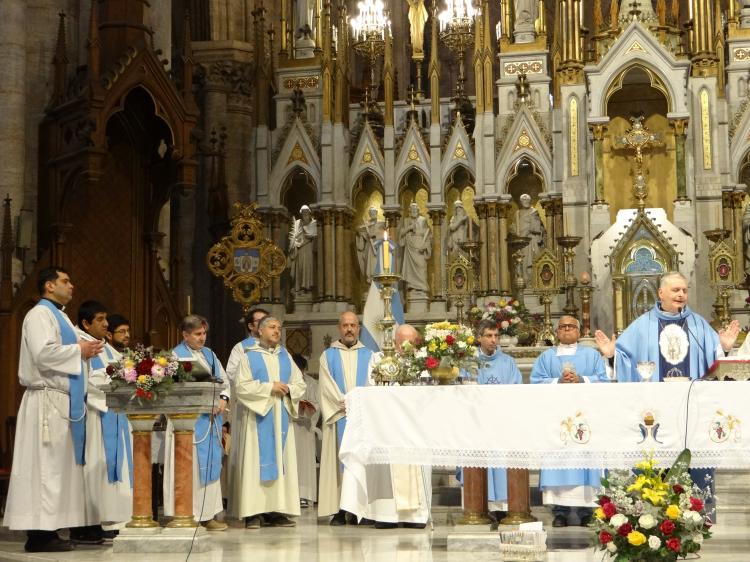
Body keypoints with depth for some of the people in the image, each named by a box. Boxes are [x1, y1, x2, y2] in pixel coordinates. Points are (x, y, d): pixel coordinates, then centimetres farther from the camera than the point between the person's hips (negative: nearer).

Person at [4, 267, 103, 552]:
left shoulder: (59, 316, 22)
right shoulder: (39, 315, -8)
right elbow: (43, 353, -22)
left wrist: (84, 351, 11)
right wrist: (79, 351, -12)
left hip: (64, 400, 10)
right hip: (47, 400, -10)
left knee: (59, 466, 7)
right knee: (46, 466, -9)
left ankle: (47, 531, 9)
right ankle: (39, 533, -8)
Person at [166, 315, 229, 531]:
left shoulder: (209, 355, 16)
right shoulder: (176, 356, -5)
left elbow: (224, 381, 17)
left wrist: (223, 399, -2)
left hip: (211, 419, 7)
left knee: (211, 464, 7)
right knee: (189, 467, -7)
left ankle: (207, 515, 13)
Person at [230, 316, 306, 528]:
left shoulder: (286, 357, 16)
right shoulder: (250, 357, 4)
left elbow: (300, 384, 13)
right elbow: (241, 386, -8)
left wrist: (288, 389, -8)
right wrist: (269, 387, -12)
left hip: (281, 417, 4)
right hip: (257, 417, -4)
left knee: (280, 461, 0)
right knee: (256, 461, -7)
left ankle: (277, 511, 1)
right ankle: (253, 513, -8)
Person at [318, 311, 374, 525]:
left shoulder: (368, 355, 14)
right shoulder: (328, 356, 11)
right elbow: (328, 387, 1)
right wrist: (346, 404, -11)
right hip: (339, 417, -1)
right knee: (340, 458, -5)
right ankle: (339, 510, -7)